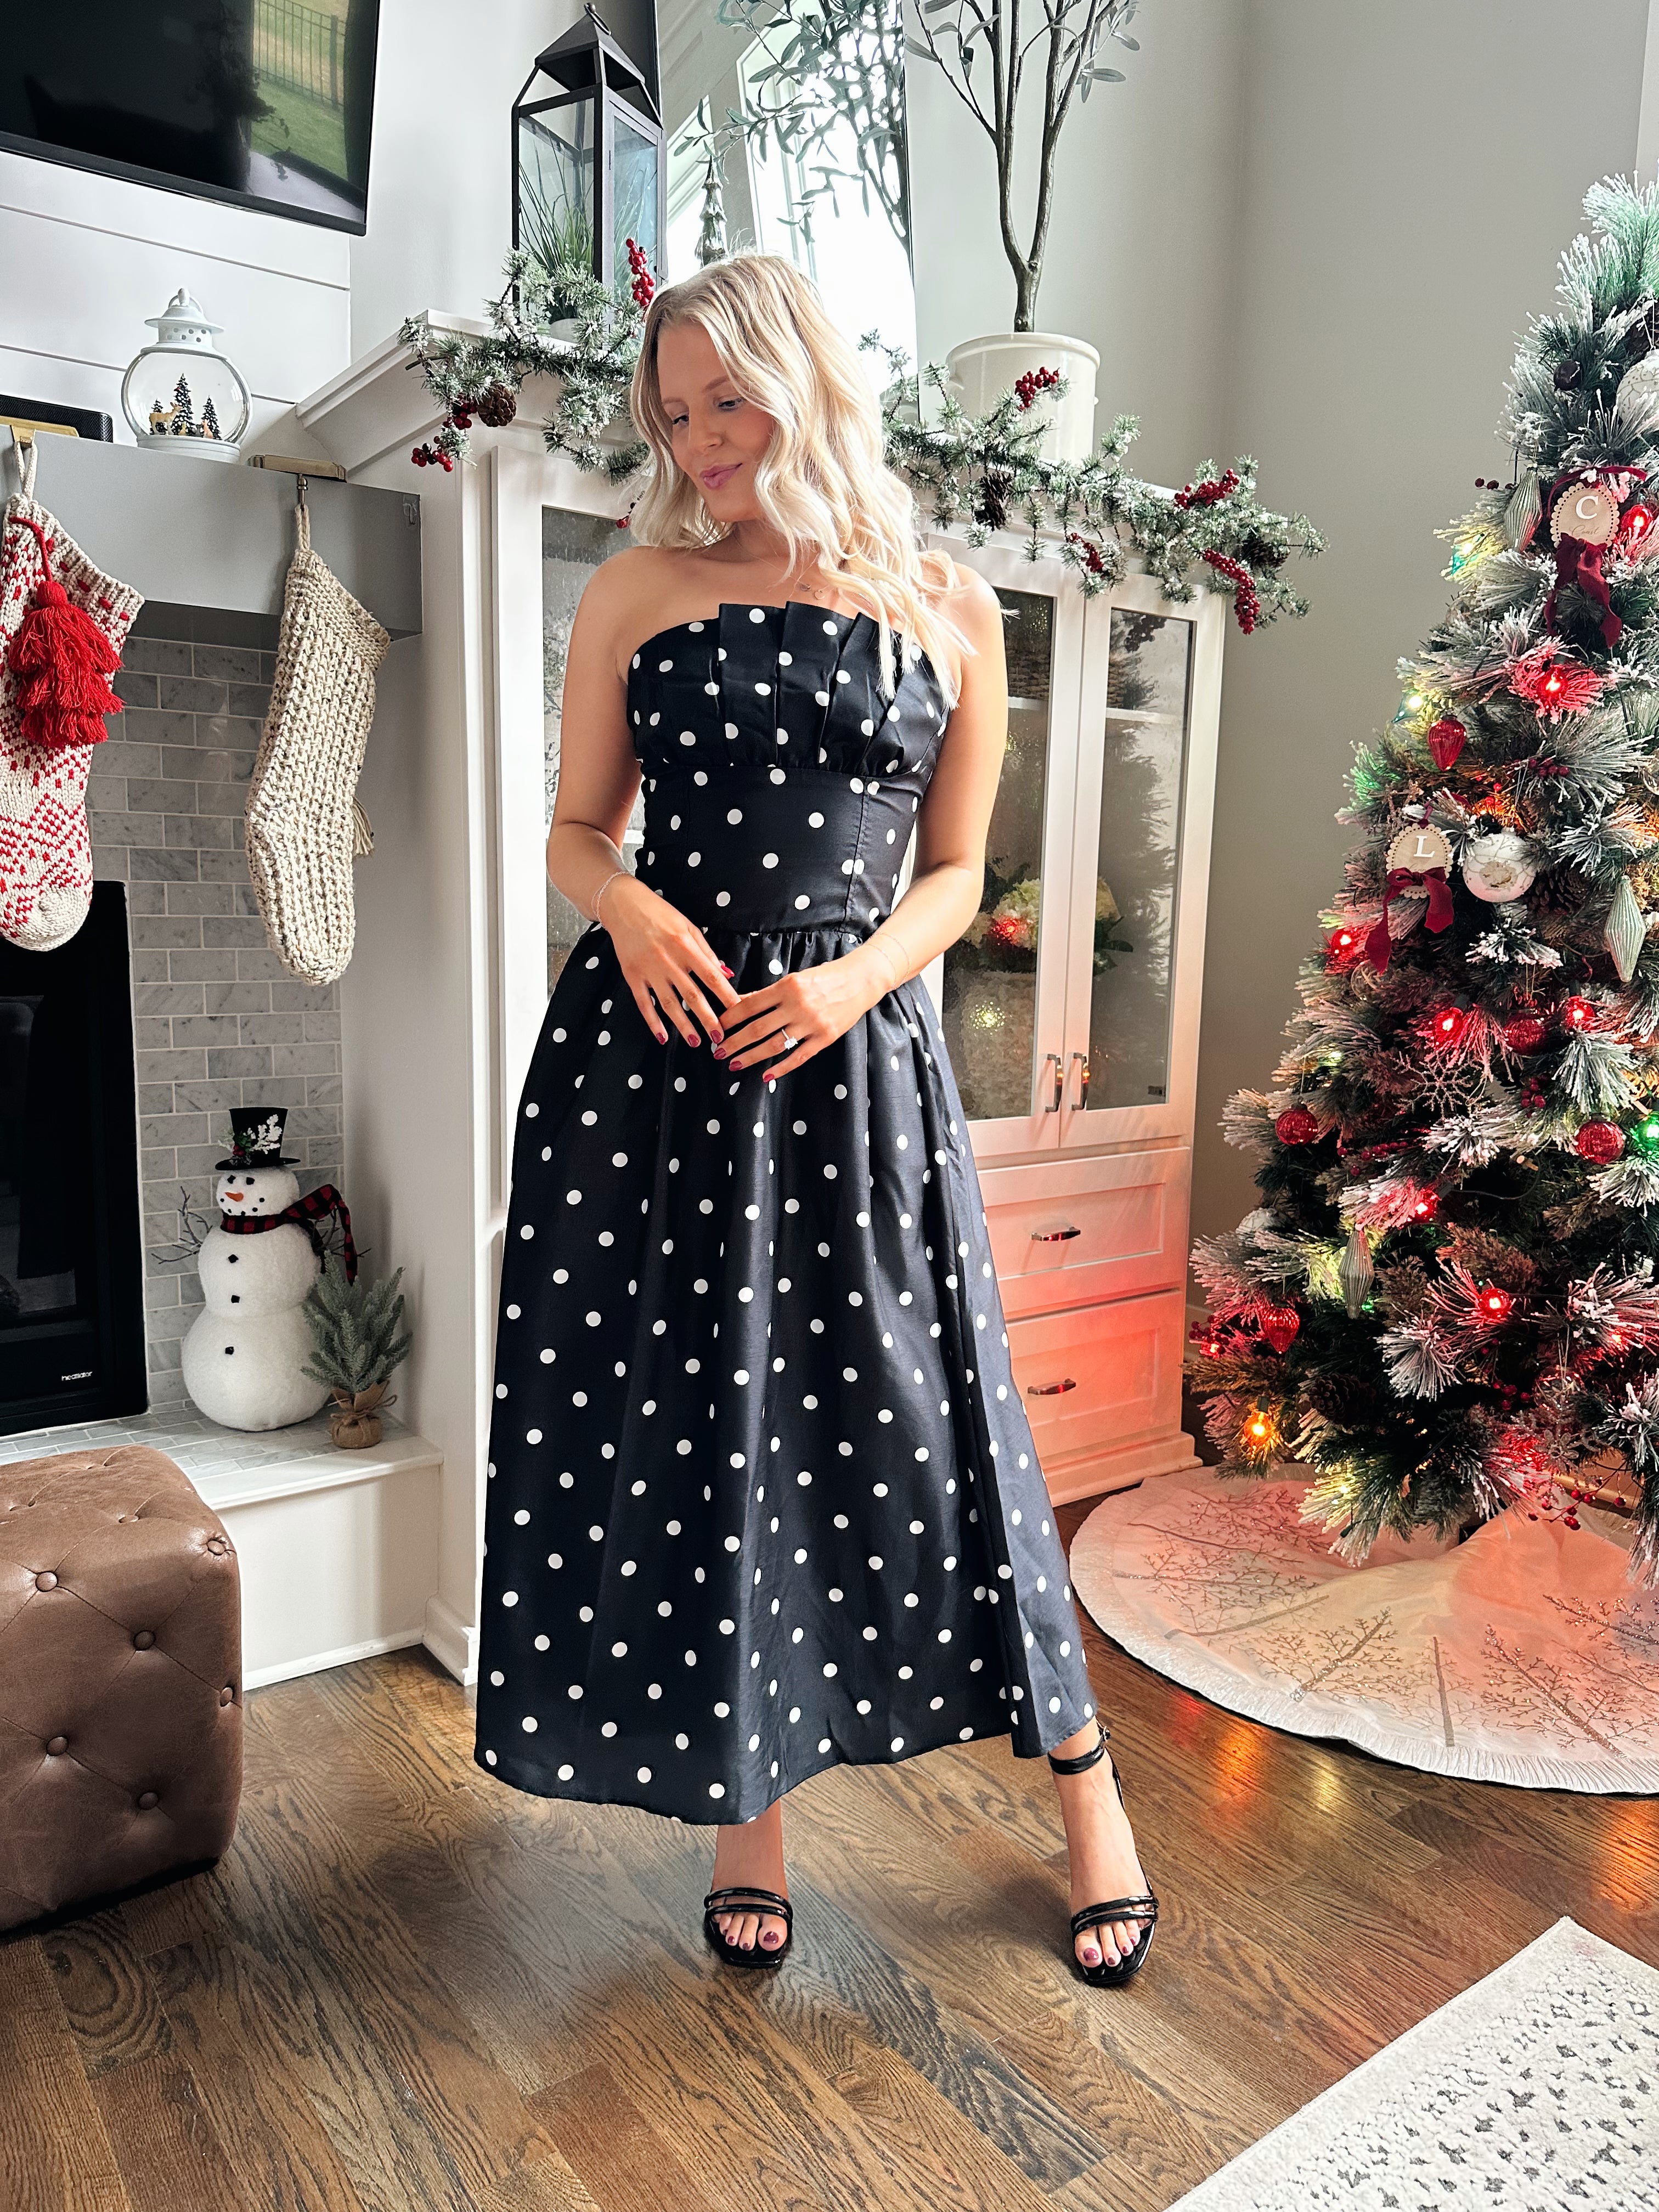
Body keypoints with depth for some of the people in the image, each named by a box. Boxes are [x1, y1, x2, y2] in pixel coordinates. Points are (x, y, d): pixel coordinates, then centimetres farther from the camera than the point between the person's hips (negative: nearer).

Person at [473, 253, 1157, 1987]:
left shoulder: (948, 609, 6)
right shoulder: (638, 590, 7)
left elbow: (955, 870, 8)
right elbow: (575, 827, 10)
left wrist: (857, 976, -10)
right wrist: (628, 904, -12)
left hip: (856, 1055, -1)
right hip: (652, 1048, 2)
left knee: (918, 1410, 4)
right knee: (675, 1423, 6)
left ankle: (1082, 1775, 28)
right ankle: (742, 1801, 29)